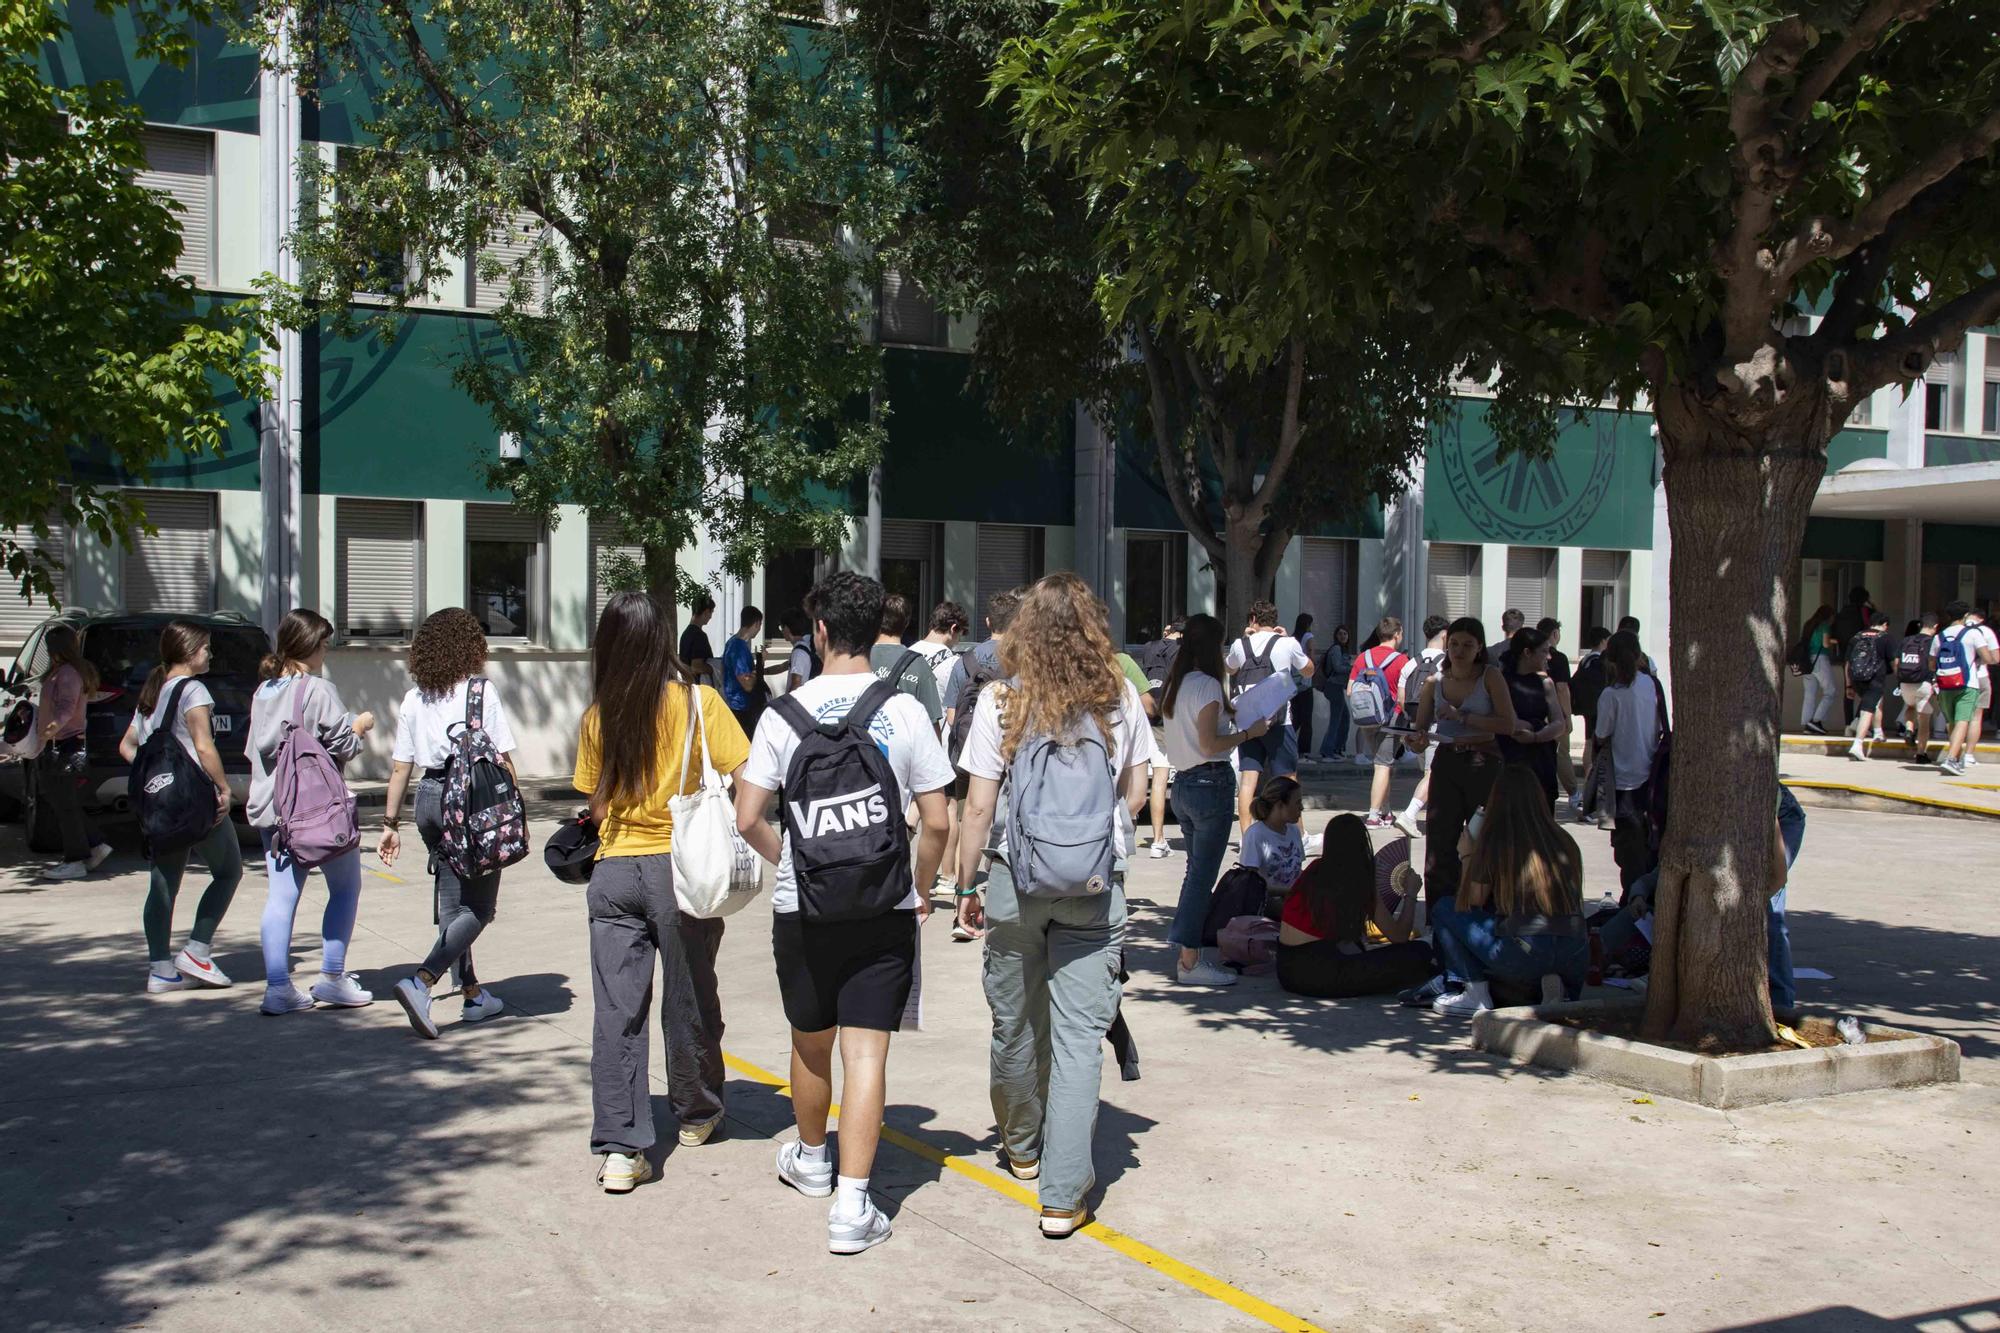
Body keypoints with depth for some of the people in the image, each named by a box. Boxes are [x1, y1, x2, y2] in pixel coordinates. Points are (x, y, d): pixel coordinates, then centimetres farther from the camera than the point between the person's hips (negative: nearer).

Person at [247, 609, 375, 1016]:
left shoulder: (264, 690, 11)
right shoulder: (318, 690, -12)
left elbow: (255, 748, 17)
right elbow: (343, 745, -13)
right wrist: (359, 726, 8)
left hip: (271, 808, 7)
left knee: (282, 895, 4)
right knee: (345, 888, 8)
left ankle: (278, 987, 0)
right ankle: (332, 977, 7)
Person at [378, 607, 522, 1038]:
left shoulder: (414, 698, 5)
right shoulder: (481, 692, -7)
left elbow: (401, 765, 6)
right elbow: (502, 760, -8)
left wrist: (391, 823, 11)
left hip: (430, 798, 6)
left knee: (452, 903, 16)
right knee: (477, 908, 0)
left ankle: (472, 994, 24)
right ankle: (420, 982, -18)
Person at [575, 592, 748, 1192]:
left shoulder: (598, 716, 0)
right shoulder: (698, 702, -6)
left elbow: (596, 807, 7)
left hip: (614, 870, 1)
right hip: (681, 869, -1)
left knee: (617, 1009, 2)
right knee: (688, 999, 15)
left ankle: (618, 1149, -3)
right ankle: (696, 1114, 34)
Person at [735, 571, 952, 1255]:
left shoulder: (785, 714, -5)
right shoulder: (905, 711, -5)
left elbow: (747, 818, -5)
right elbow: (936, 822, -5)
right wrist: (922, 889, 11)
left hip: (802, 908, 1)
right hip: (884, 910, -1)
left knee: (811, 1042, 19)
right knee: (865, 1051, -1)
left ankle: (811, 1159, 41)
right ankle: (852, 1204, -5)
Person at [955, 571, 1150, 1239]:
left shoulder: (1000, 701, -5)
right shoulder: (1121, 698, -2)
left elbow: (979, 806, -4)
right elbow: (1135, 791, 8)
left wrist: (965, 884, 6)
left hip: (1016, 878, 0)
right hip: (1096, 884, 0)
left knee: (1015, 1023, 17)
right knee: (1080, 1032, 0)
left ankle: (1023, 1150, 37)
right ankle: (1063, 1194, -3)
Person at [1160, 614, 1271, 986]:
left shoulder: (1176, 686, 11)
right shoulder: (1207, 686, -14)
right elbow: (1209, 745, -18)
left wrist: (1226, 715, 20)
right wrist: (1250, 732, -9)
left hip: (1182, 784, 9)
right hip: (1211, 784, -9)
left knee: (1196, 870, 16)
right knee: (1203, 873, -4)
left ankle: (1189, 955, 19)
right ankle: (1190, 962, -1)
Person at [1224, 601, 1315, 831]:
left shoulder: (1240, 645, 6)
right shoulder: (1287, 644, -1)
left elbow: (1230, 669, 28)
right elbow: (1308, 671, 16)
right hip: (1278, 720, -2)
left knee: (1248, 777, 3)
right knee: (1288, 778, 6)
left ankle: (1246, 837, -1)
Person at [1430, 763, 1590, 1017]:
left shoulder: (1493, 843, 1)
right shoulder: (1564, 841, 12)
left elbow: (1468, 907, 6)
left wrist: (1467, 857, 22)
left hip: (1522, 954, -4)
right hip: (1577, 961, 4)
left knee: (1443, 912, 13)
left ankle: (1477, 995, 2)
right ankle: (1556, 984, 8)